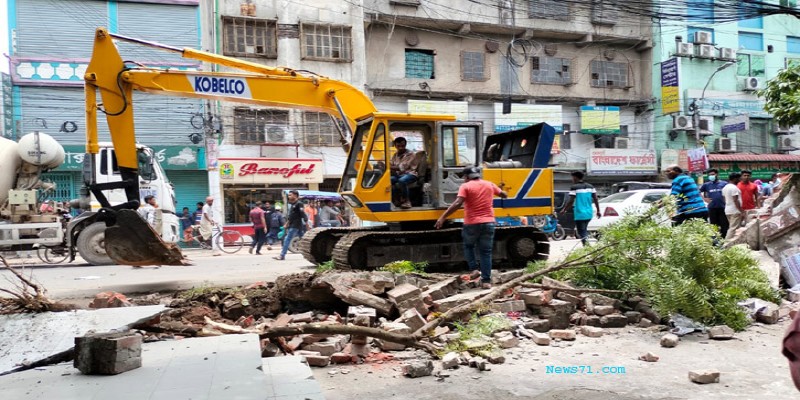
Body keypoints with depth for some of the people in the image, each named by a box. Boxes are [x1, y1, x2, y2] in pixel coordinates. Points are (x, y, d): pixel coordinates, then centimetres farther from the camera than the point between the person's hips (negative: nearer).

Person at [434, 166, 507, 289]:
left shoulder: (466, 186, -5)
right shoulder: (489, 185, 10)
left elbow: (457, 203, -18)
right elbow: (504, 195, 25)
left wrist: (443, 217, -19)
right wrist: (503, 194, 48)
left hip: (472, 223, -3)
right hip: (488, 223, 3)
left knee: (468, 246, 22)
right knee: (486, 252, 7)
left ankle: (474, 269, 9)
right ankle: (486, 280, 4)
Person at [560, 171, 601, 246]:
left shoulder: (574, 188, -9)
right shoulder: (590, 187, 9)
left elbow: (571, 201, -13)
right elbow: (595, 199, 7)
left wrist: (564, 210, 0)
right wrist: (598, 211, 12)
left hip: (580, 214, -6)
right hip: (589, 214, 6)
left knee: (581, 232, -3)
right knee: (584, 230, 22)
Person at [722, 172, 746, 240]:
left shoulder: (725, 187, 13)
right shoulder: (734, 188, -15)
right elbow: (736, 201, -19)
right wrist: (742, 211, -18)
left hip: (727, 211, 10)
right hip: (735, 211, -9)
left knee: (731, 228, 15)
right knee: (733, 229, -8)